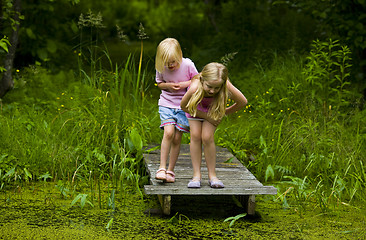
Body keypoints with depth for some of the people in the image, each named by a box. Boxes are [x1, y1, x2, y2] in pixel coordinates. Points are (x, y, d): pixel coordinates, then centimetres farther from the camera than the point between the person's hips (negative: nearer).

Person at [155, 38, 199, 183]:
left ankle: (170, 171, 10)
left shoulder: (187, 65, -14)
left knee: (177, 138, -2)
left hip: (183, 105, 0)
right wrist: (168, 85, -13)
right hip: (166, 104, 0)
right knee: (168, 133, -19)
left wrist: (185, 84, -17)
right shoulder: (161, 68, -9)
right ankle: (162, 168, -13)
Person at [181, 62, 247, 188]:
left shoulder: (227, 87, -41)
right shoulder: (195, 88, -43)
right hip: (196, 107, 0)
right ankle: (196, 175, -2)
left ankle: (212, 176, -1)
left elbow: (243, 102, -22)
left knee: (207, 138, -13)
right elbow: (184, 106, -22)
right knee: (195, 136, -10)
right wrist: (206, 116, -21)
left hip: (214, 109, 0)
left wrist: (225, 112, -10)